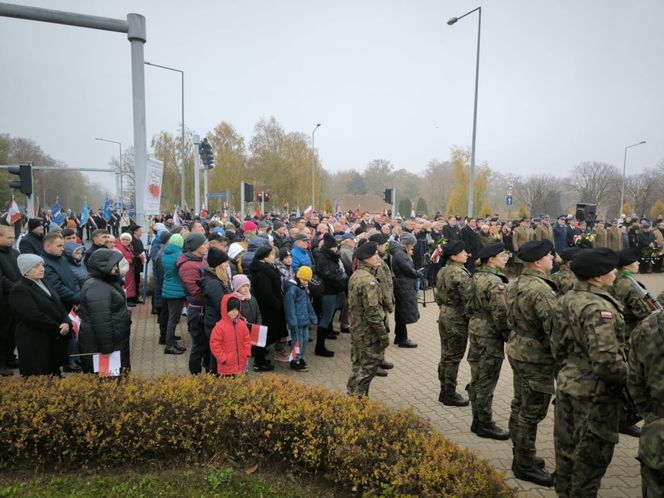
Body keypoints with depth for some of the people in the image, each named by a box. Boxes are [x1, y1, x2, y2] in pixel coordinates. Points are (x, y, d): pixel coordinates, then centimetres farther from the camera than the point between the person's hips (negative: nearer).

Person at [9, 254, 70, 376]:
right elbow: (35, 316, -21)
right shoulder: (19, 290, -13)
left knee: (54, 375, 11)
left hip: (54, 339, 8)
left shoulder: (44, 284, 14)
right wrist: (58, 328, -13)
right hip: (34, 343, -8)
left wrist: (65, 322, -7)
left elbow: (58, 305, 12)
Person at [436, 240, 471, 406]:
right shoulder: (459, 273, -19)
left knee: (446, 355, 16)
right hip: (458, 319, -9)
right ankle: (450, 395, 12)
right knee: (453, 357, 2)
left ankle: (445, 392, 26)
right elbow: (469, 297, -22)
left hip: (444, 316, 9)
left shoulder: (442, 271, 9)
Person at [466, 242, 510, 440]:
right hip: (490, 334, -9)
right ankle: (485, 425, 13)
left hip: (475, 329, 9)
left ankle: (478, 421, 27)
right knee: (487, 381, 2)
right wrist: (509, 335, -11)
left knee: (477, 378, 15)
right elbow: (500, 313, -20)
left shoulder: (476, 277, 9)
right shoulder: (495, 281, -19)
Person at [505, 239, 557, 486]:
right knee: (531, 412, 3)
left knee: (520, 406, 19)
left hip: (518, 350, 10)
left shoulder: (516, 284, 6)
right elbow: (555, 327, -24)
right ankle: (525, 465, 16)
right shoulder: (541, 289, -24)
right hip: (537, 357, -10)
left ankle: (521, 455, 34)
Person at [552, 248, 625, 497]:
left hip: (567, 383, 8)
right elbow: (606, 359, -28)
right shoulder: (599, 307, -24)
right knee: (591, 453, 10)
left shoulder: (566, 300, 3)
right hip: (595, 391, -8)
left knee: (567, 446, 21)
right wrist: (627, 378, -11)